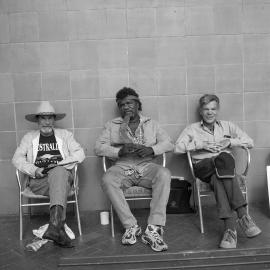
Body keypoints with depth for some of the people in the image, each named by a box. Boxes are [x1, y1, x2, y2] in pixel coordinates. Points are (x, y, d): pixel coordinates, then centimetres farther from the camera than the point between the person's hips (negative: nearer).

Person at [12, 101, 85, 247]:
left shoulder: (64, 134, 18)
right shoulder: (29, 137, 19)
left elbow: (80, 154, 5)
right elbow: (17, 158, 8)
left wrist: (59, 163, -10)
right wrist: (34, 170, -10)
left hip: (62, 174, 0)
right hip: (38, 180, 0)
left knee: (58, 172, -37)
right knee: (59, 182, -34)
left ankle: (54, 226, -49)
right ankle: (58, 228, -42)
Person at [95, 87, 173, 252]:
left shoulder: (151, 124, 17)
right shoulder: (112, 125, 16)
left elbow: (169, 144, 8)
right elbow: (99, 147, 4)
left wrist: (152, 149, -12)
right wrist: (119, 151, -13)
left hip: (147, 166, 0)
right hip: (122, 167, 0)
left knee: (164, 174, -32)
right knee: (108, 180, -32)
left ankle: (154, 229, -32)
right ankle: (131, 226, -23)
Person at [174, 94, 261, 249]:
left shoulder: (227, 126, 23)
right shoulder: (192, 129, 18)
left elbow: (250, 142, 14)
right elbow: (177, 148, 2)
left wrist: (230, 142, -3)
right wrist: (200, 144, -8)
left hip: (226, 164, 1)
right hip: (203, 167, -1)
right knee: (223, 161, -37)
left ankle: (230, 227, -47)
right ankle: (242, 215, -45)